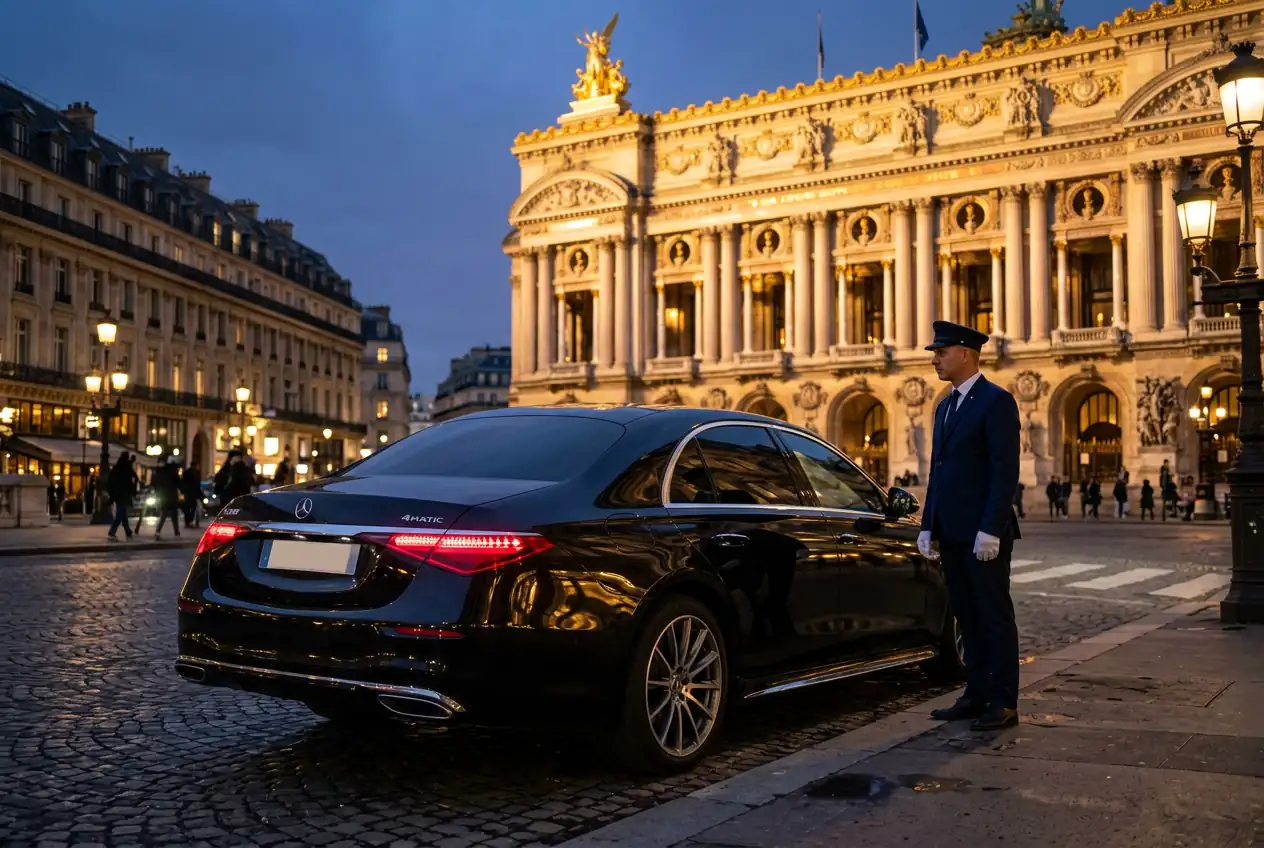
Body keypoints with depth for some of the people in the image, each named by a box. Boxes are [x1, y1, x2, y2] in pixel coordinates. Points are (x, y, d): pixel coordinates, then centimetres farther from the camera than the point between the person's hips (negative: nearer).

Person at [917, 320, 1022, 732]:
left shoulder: (996, 401, -9)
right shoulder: (945, 407, 17)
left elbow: (1006, 471, -16)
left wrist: (990, 530, -21)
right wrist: (928, 526, 13)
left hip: (983, 535, -8)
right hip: (951, 534, 8)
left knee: (995, 617, 0)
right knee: (968, 618, 12)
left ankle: (1003, 704, 7)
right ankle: (976, 696, 19)